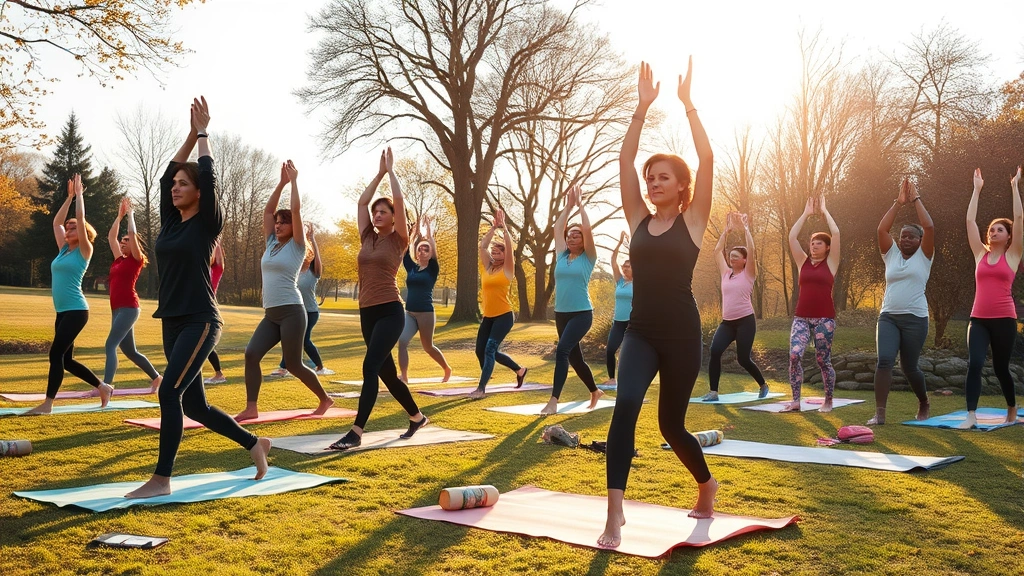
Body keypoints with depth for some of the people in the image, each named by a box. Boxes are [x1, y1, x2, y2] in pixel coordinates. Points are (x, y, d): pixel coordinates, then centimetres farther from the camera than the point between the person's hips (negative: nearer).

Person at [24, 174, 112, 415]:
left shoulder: (84, 250, -3)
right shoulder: (63, 249, 15)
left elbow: (81, 219, -10)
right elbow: (57, 221, 21)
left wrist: (79, 194, -1)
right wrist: (70, 196, 22)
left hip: (76, 311, -8)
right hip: (62, 312, 8)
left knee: (56, 353, -13)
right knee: (66, 359, 10)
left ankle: (48, 403, -9)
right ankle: (103, 387, 23)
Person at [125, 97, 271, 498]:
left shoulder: (207, 223, -5)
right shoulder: (170, 221, 11)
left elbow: (208, 176, -12)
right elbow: (166, 175, 12)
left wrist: (203, 133, 0)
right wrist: (190, 135, 14)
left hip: (200, 322, -8)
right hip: (172, 322, 8)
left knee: (170, 393, -16)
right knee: (194, 405, 11)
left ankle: (161, 480, -9)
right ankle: (254, 444, 28)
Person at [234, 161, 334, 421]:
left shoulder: (297, 246, -3)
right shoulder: (271, 244, 15)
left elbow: (296, 210, -11)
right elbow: (267, 210, 13)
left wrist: (294, 180, -4)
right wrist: (282, 182, 11)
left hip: (291, 312, -7)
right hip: (271, 314, 7)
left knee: (293, 365, -2)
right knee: (251, 354, -9)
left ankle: (325, 399, 18)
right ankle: (251, 408, -5)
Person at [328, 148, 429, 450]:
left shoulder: (398, 240, -1)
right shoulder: (368, 238, 13)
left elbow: (399, 200, -10)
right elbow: (362, 202, 13)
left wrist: (391, 170, 2)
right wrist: (379, 172, 17)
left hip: (390, 312, -7)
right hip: (367, 312, 7)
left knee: (370, 366, -18)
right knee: (386, 372, 13)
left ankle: (356, 432, -20)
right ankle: (417, 417, 31)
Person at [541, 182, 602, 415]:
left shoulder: (588, 258, -3)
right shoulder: (562, 256, 9)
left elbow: (587, 229, -13)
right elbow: (557, 228, 9)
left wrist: (580, 204, -4)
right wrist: (568, 205, 10)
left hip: (582, 314, -6)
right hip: (561, 314, 6)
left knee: (562, 350, -22)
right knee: (574, 357, 14)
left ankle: (554, 400, -23)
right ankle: (595, 391, 35)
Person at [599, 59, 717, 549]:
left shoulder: (692, 221, 0)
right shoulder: (639, 220, 8)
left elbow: (706, 159, -11)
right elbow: (624, 161, 2)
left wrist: (687, 104, -10)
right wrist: (643, 107, -2)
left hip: (681, 333, -2)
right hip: (640, 332, 3)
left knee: (671, 424, 9)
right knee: (625, 406, -22)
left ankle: (706, 484, 41)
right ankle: (615, 512, -21)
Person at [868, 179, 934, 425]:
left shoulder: (923, 256, 5)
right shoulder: (892, 255, 12)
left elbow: (929, 227, -8)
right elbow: (882, 229, 0)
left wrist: (916, 200, -1)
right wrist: (898, 202, 1)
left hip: (915, 319, -2)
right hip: (888, 317, 2)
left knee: (909, 367, 6)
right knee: (884, 361, -16)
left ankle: (923, 403, 36)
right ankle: (879, 413, -17)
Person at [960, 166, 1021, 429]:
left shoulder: (1012, 255, 4)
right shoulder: (981, 254, 10)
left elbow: (1019, 218, -2)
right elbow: (970, 221, 9)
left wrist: (1015, 187, 1)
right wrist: (977, 189, 11)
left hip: (1004, 319, -2)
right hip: (978, 319, 2)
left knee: (1000, 367, 9)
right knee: (974, 364, -15)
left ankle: (1012, 410, 34)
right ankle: (971, 416, -18)